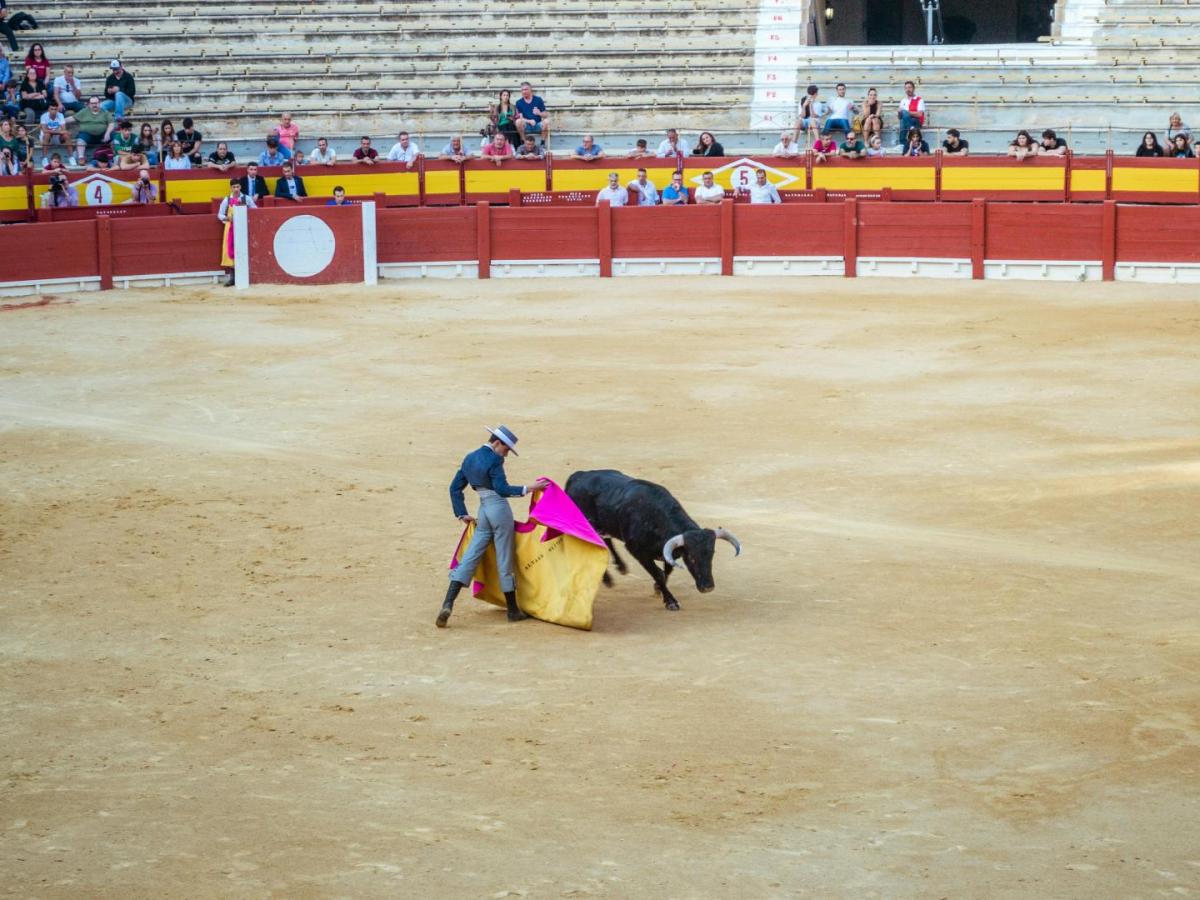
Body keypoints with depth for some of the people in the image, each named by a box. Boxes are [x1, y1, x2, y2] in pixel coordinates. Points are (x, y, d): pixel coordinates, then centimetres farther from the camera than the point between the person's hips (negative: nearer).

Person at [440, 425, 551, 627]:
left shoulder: (470, 458, 12)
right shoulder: (493, 459, -12)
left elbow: (455, 488, 15)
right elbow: (503, 489, -18)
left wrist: (462, 514, 17)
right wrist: (529, 489, -17)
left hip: (483, 511, 6)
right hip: (500, 509, -6)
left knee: (469, 558, 2)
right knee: (504, 561, 2)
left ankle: (448, 605, -14)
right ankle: (513, 610, 12)